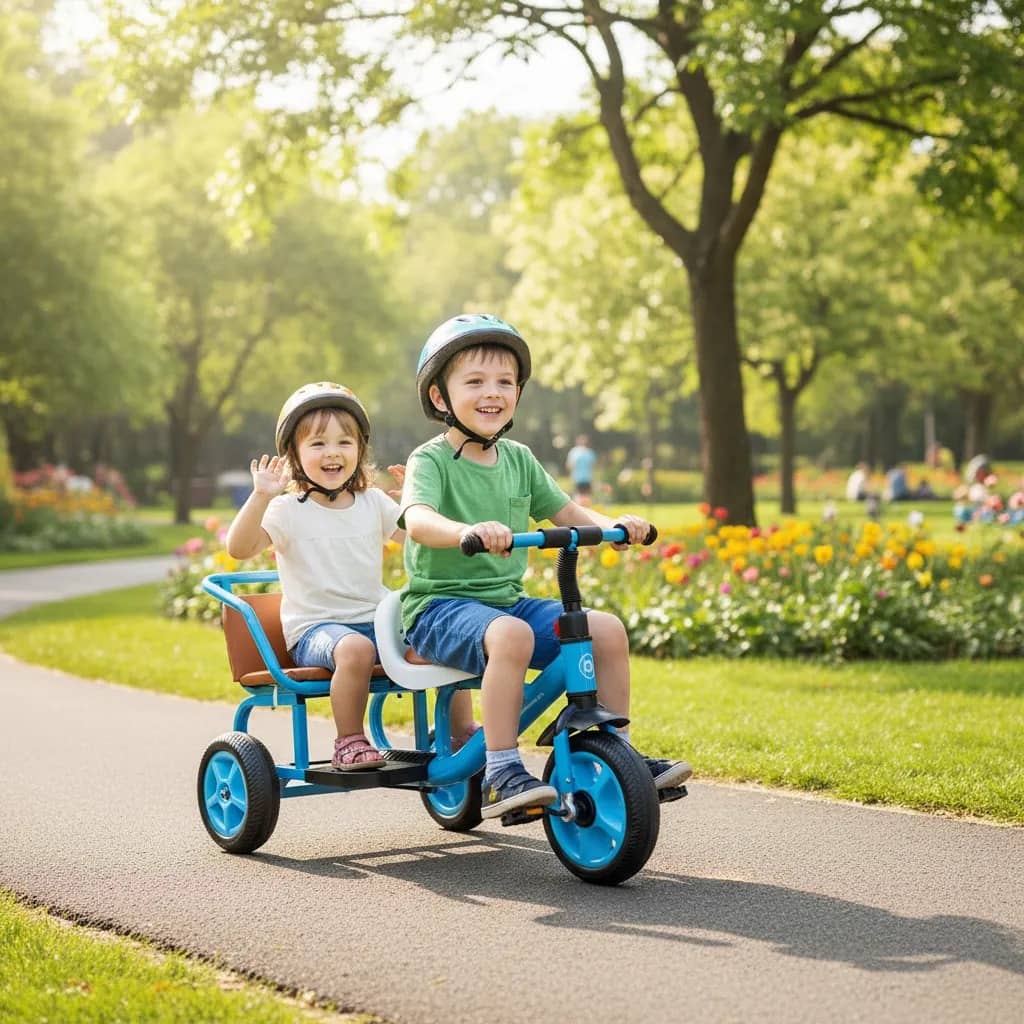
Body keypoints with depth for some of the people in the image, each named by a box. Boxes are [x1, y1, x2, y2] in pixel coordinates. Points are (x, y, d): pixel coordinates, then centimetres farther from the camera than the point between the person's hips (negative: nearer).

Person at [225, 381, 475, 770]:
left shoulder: (373, 503, 11)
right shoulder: (288, 510, -3)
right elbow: (239, 548, -17)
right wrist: (261, 497, -29)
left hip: (377, 619, 5)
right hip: (315, 628, -5)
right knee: (355, 648, -38)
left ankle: (464, 731, 1)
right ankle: (349, 742, -22)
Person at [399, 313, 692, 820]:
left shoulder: (519, 460, 12)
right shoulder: (430, 460, -8)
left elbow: (566, 513, 18)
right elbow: (418, 520, -27)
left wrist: (612, 524, -4)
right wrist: (469, 531, -48)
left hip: (507, 600, 6)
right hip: (440, 605, -6)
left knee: (607, 628, -11)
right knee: (510, 634, -37)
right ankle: (502, 774, -31)